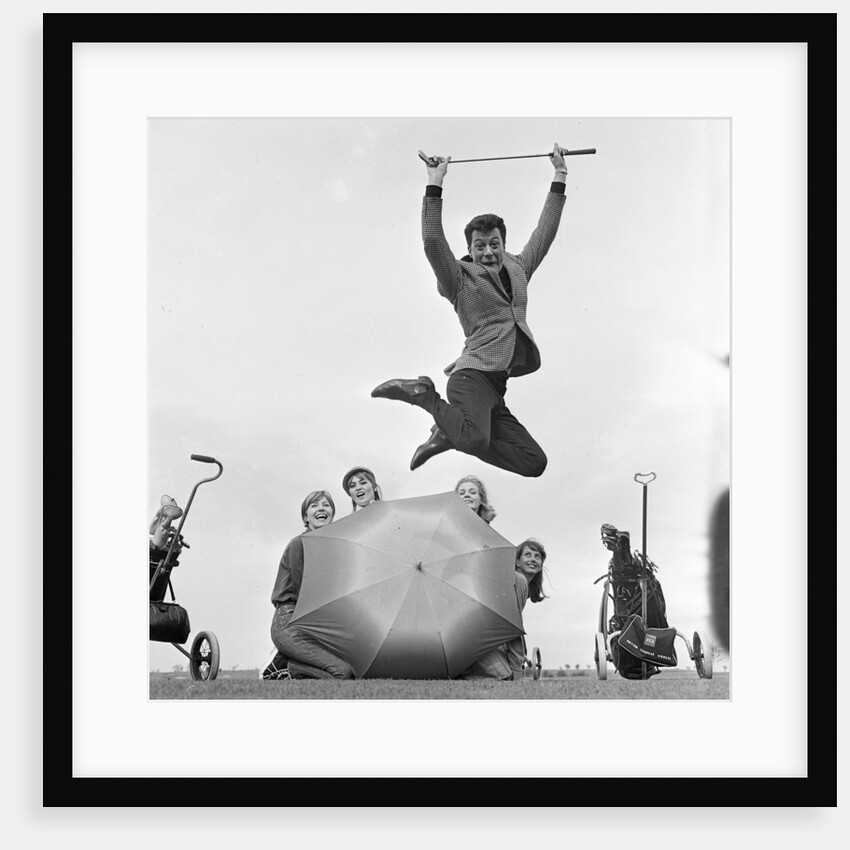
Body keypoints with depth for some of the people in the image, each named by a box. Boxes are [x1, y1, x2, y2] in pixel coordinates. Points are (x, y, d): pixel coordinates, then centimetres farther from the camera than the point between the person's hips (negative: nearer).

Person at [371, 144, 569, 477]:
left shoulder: (518, 269, 22)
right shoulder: (461, 278, 4)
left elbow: (544, 232, 27)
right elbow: (433, 242, -10)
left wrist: (559, 177, 27)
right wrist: (435, 184, -13)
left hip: (495, 386, 7)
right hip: (472, 375, -7)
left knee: (534, 462, 3)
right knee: (475, 440, -36)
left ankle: (450, 433, 15)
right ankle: (422, 392, -7)